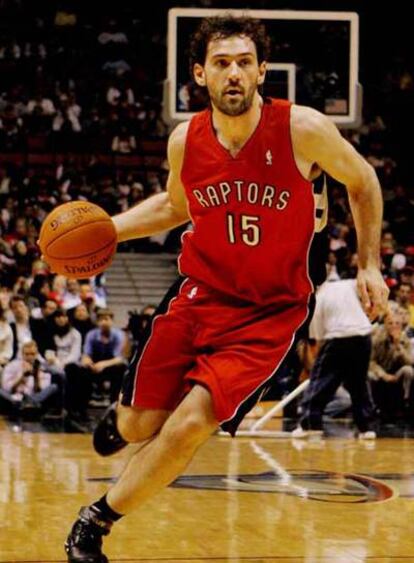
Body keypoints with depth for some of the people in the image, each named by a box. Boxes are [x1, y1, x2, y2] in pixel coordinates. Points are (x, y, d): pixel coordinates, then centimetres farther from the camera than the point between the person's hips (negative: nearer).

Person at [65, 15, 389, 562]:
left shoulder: (304, 130, -17)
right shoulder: (185, 140, -6)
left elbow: (363, 183, 2)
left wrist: (369, 265, 0)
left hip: (269, 312, -3)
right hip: (199, 293, 3)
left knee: (190, 425, -18)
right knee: (139, 427, 5)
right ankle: (121, 412, 45)